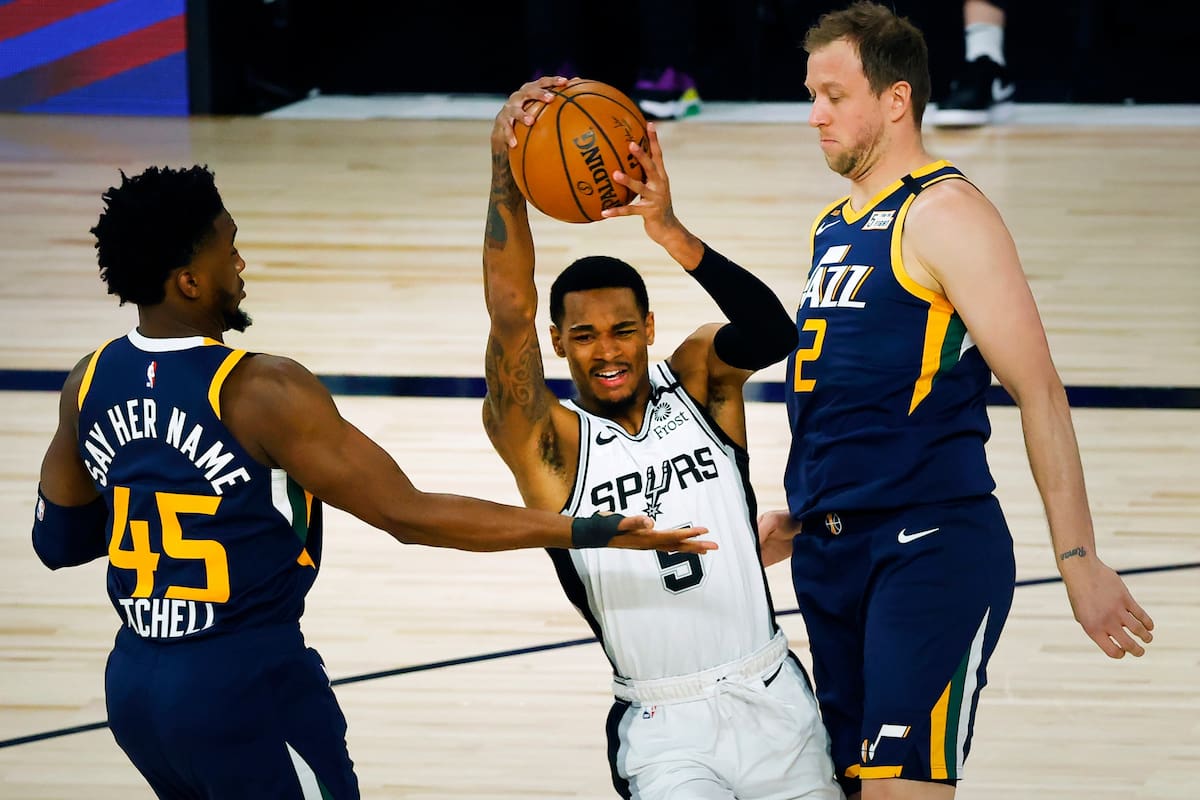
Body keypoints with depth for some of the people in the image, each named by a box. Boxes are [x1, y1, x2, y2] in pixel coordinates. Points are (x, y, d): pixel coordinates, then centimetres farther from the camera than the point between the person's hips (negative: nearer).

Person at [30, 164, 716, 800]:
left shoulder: (90, 383, 2)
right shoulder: (261, 393, -19)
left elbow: (59, 541, 15)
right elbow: (409, 515, -20)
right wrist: (588, 531, -19)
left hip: (132, 689, 7)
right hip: (248, 690, -7)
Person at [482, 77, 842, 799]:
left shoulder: (699, 381, 2)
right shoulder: (550, 443, -4)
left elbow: (774, 334, -20)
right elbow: (511, 311, -20)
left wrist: (674, 236, -36)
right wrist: (504, 165, -32)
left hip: (773, 702, 3)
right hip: (665, 729, -3)